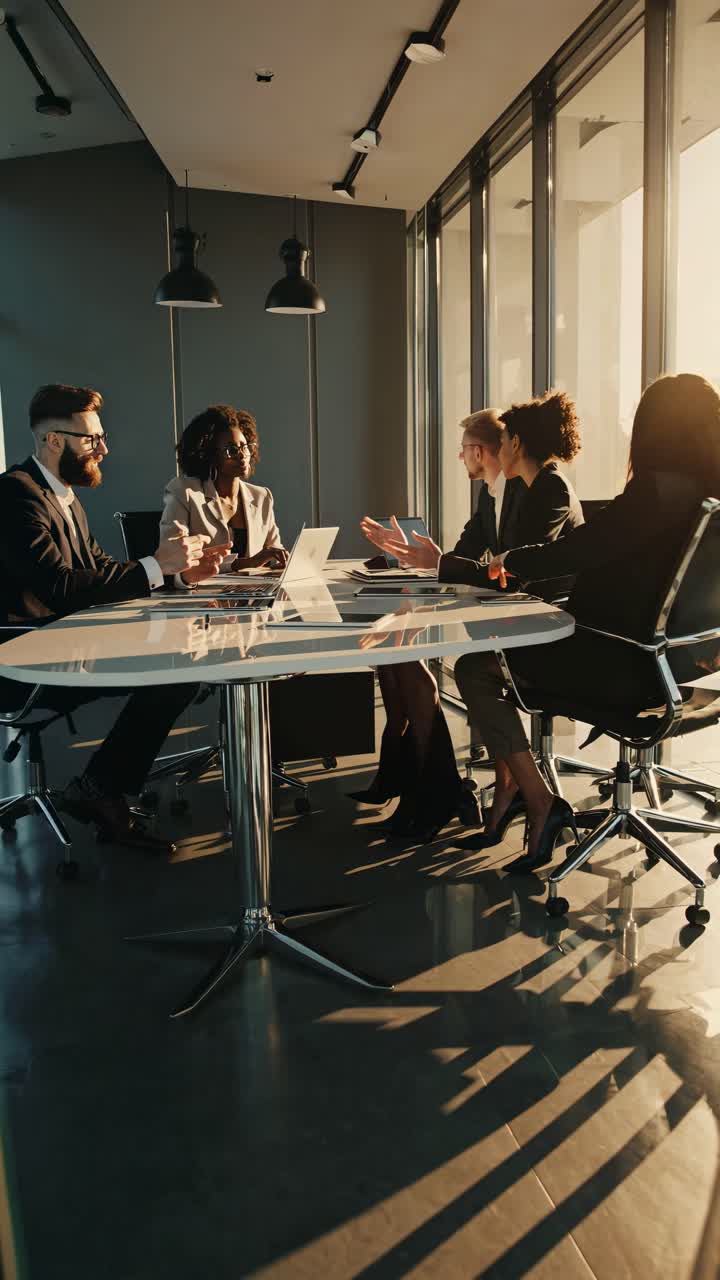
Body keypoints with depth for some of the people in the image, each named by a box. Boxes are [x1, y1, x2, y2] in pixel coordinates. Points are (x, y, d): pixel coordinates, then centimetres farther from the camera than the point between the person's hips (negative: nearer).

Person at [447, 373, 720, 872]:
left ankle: (540, 803, 4)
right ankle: (509, 790, 20)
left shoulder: (658, 489, -20)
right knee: (497, 652, 18)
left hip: (627, 664, -10)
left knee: (475, 668, -1)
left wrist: (509, 560, 3)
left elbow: (576, 550, -16)